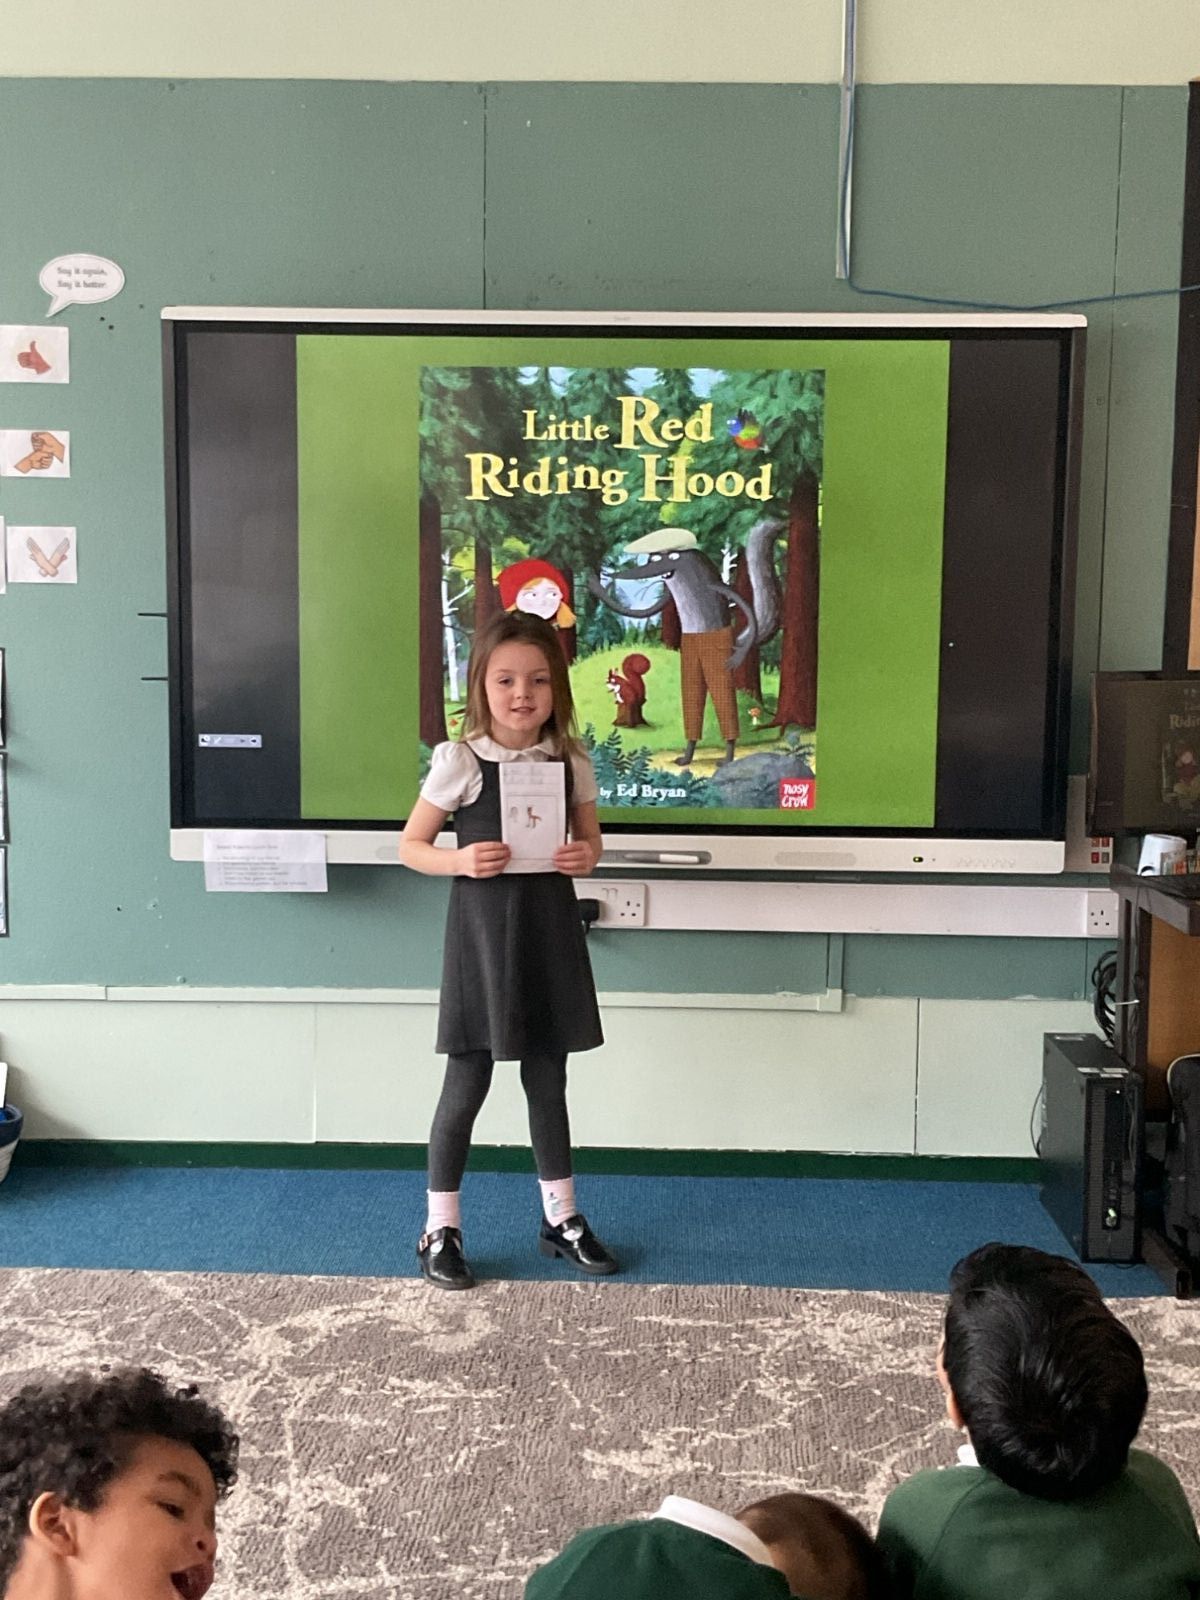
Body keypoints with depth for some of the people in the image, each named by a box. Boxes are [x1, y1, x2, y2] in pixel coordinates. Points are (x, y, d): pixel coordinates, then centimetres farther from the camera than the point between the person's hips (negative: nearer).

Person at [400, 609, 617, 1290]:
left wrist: (585, 858, -10)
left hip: (550, 931, 3)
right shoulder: (459, 761, -9)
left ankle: (561, 1218, 31)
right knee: (468, 1082, 5)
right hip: (483, 931, -3)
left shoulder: (572, 762, 0)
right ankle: (441, 1228, 21)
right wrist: (460, 861, -21)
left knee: (548, 1080, 15)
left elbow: (590, 841, 12)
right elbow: (411, 845, -3)